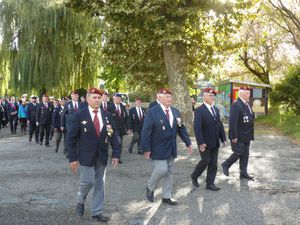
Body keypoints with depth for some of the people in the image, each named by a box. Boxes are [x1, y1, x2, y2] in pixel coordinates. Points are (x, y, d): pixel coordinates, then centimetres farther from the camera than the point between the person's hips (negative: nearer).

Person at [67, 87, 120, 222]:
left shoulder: (107, 116, 3)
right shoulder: (80, 115, -8)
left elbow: (113, 135, 5)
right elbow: (71, 138, -7)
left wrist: (116, 154, -4)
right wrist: (73, 158, -12)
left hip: (102, 156, 4)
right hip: (86, 156, -4)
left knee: (100, 183, 8)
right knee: (88, 181, -5)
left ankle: (97, 212, 21)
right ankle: (80, 200, 28)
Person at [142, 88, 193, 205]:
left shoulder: (176, 112, 6)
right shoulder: (152, 112, -12)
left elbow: (181, 129, 10)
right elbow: (146, 131, -13)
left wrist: (188, 143, 3)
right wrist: (146, 148, -16)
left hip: (171, 148, 6)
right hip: (158, 149, -6)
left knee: (169, 172, 10)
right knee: (162, 170, -11)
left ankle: (166, 196, 22)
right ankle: (150, 187, 18)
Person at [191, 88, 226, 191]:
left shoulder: (216, 109, 11)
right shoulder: (199, 110, -12)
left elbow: (220, 124, 14)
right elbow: (197, 128, -18)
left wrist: (223, 138, 8)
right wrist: (201, 142, -22)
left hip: (215, 142, 7)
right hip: (205, 143, -7)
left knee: (213, 163, 7)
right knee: (206, 161, -1)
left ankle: (210, 184, 15)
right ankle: (194, 176, 22)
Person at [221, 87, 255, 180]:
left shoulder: (247, 104, 12)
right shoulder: (236, 105, -17)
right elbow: (233, 122, -21)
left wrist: (251, 135, 15)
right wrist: (234, 137, -23)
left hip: (246, 136, 9)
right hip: (238, 137, -9)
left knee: (245, 155, 10)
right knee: (238, 153, -4)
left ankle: (243, 173, 18)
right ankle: (226, 165, 18)